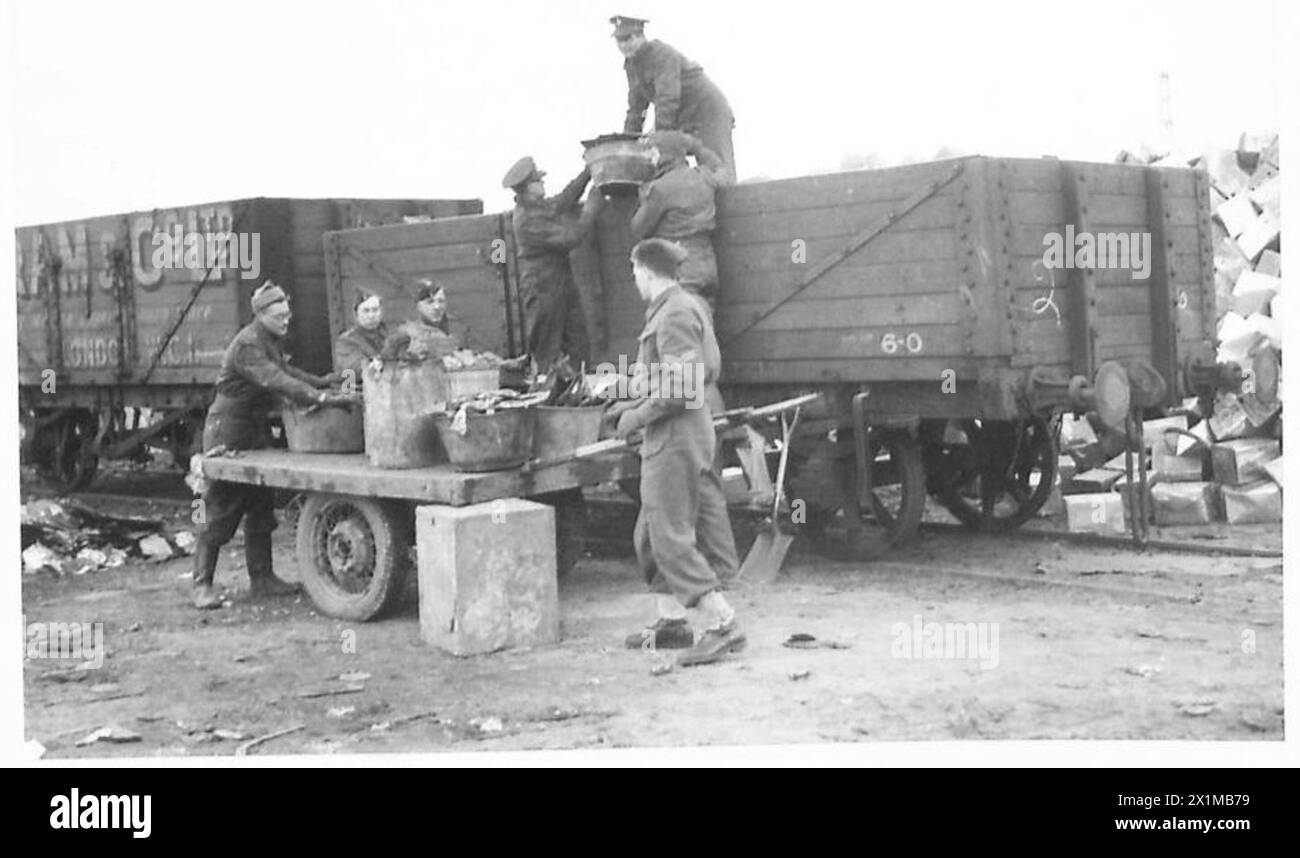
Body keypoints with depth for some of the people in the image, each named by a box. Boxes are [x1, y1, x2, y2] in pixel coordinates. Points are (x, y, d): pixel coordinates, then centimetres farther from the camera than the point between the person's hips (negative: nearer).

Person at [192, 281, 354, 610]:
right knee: (220, 510, -6)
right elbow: (274, 381, -33)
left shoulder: (270, 341, 10)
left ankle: (261, 578, 17)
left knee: (261, 505, 10)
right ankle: (202, 585, -1)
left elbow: (285, 371, 22)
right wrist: (320, 397, -40)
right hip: (228, 428, -9)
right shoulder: (247, 345, -21)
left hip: (256, 428, 9)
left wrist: (322, 382, 6)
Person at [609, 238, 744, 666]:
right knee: (651, 534, 16)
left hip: (676, 438, -11)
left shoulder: (675, 315, -17)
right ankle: (670, 622, 24)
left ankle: (723, 624, -9)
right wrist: (636, 404, 20)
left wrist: (639, 416, -15)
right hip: (671, 438, 11)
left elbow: (681, 386, -25)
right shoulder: (685, 306, 16)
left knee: (672, 536, -9)